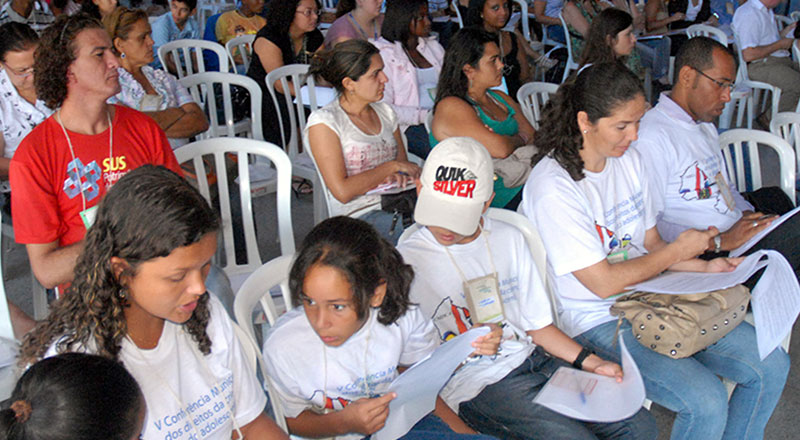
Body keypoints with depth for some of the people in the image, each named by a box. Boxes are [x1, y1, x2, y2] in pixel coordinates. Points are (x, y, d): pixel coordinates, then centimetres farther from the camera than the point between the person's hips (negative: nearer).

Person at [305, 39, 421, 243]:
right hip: (359, 216, -7)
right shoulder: (323, 122, -8)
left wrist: (398, 175, -8)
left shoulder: (385, 111, 14)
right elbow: (343, 191, -14)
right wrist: (390, 167, -10)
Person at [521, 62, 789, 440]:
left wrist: (704, 267, -2)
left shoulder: (628, 159, 5)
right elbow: (604, 283, -19)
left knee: (771, 365, -1)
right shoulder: (553, 186, -21)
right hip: (596, 321, -8)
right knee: (707, 402, -24)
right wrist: (679, 251, -9)